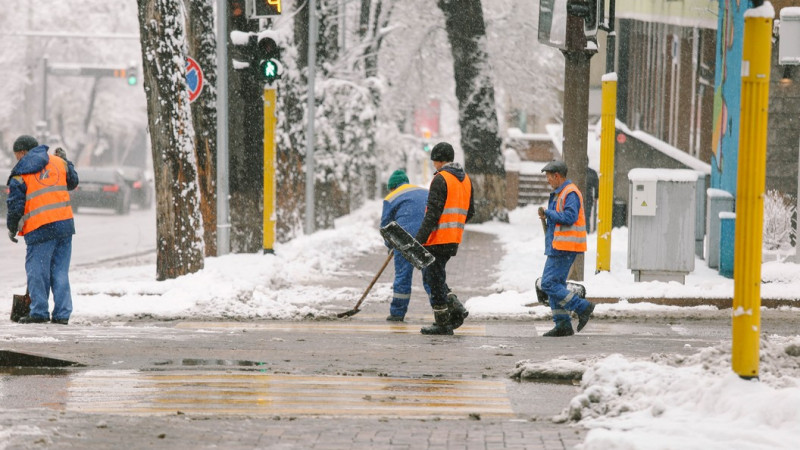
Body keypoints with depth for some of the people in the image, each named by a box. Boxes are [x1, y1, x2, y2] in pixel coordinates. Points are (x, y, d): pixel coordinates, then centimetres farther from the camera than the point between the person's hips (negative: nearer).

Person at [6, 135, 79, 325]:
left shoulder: (20, 174, -1)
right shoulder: (57, 162, 11)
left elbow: (15, 204, -1)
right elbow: (72, 182, 25)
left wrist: (12, 228, 12)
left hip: (40, 229, -5)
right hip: (65, 223, 5)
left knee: (37, 271, 4)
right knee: (60, 271, 8)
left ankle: (39, 312, 3)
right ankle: (62, 314, 6)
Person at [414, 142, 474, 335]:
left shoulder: (441, 179, -13)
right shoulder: (465, 179, 14)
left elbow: (433, 212, -20)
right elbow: (470, 211, 19)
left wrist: (420, 238, -21)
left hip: (438, 239, -9)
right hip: (454, 239, 9)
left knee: (435, 278, -1)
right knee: (432, 276, 19)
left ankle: (443, 324, 2)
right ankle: (456, 309, 8)